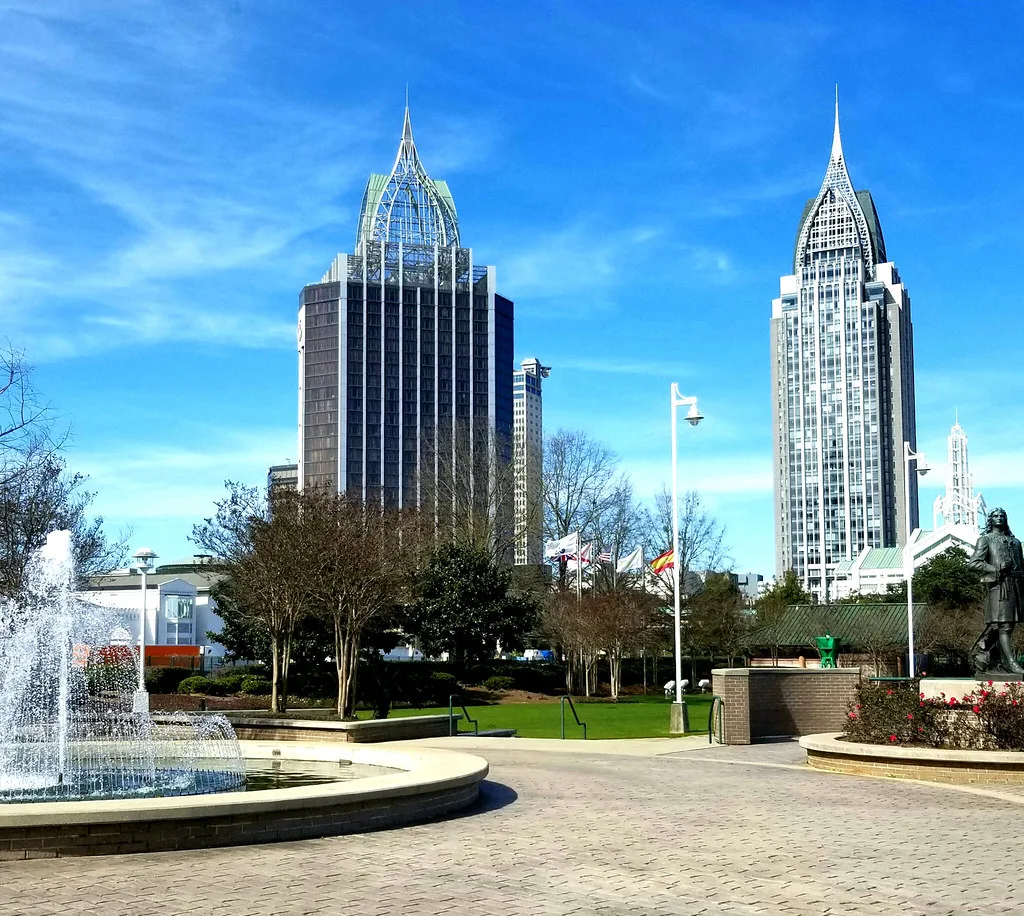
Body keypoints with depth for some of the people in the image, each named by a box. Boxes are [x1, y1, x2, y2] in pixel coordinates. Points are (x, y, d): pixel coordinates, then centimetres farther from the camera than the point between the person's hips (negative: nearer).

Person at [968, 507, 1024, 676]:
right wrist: (996, 569, -14)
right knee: (1003, 625, -13)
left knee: (1009, 623, 5)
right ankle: (1010, 663, -19)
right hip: (997, 585, -6)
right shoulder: (985, 539, 7)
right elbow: (974, 562, -4)